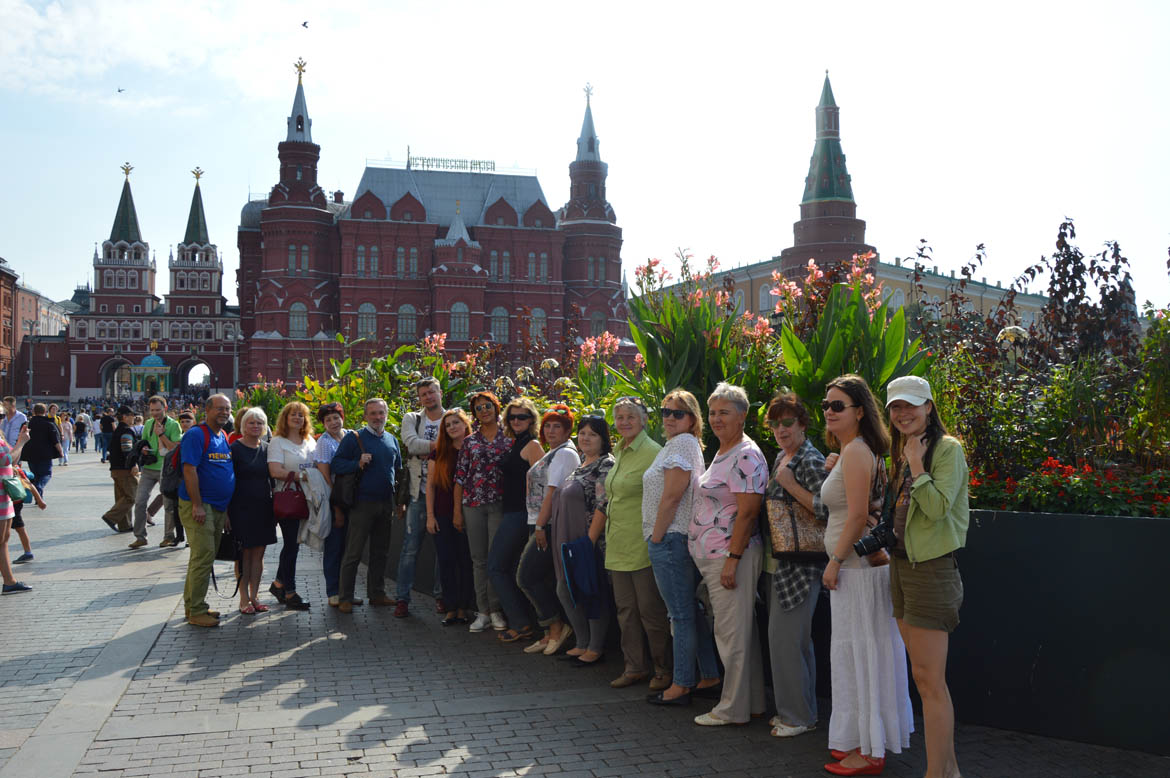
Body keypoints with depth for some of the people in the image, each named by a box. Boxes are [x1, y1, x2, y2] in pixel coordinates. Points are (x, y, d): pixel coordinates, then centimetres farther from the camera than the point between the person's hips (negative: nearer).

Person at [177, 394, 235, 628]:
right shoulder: (196, 435, -11)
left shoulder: (224, 437, 15)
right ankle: (196, 611, -3)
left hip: (218, 508, 9)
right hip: (199, 506, -9)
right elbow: (189, 470, -17)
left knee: (205, 556, 14)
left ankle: (192, 604, 25)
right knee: (204, 556, -9)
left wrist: (226, 507, 19)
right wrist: (197, 505, -21)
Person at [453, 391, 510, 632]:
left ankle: (496, 610, 5)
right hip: (473, 504, 2)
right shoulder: (470, 442, 10)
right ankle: (483, 612, 10)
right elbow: (460, 476, 9)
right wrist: (457, 510, 4)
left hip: (499, 504, -2)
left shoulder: (508, 439, 4)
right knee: (479, 559, 5)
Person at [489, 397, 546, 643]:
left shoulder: (532, 445, -12)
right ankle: (524, 623, 19)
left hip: (520, 513, -9)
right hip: (512, 513, 9)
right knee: (511, 568, 13)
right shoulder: (516, 443, 16)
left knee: (496, 568, -5)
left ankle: (521, 624, -1)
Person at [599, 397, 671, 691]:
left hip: (642, 545, -8)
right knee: (625, 608, 13)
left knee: (650, 608, 0)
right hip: (618, 544, 9)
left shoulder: (653, 453, -13)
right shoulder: (619, 453, 14)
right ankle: (635, 667, 23)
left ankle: (664, 668, 14)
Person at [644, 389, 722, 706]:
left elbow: (672, 496, -17)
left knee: (681, 614, -5)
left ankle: (680, 686, 1)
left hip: (670, 539, -10)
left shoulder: (682, 443, -11)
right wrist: (657, 538, 18)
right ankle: (710, 677, 20)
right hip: (678, 539, 10)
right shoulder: (675, 445, 20)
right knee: (693, 611, 13)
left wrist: (656, 537, -13)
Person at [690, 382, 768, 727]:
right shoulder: (722, 453, 17)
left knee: (733, 633, -2)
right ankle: (752, 702, 23)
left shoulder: (746, 456, -14)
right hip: (712, 556, 10)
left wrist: (732, 560, -22)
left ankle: (733, 709, 7)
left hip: (731, 555, -10)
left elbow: (747, 512, -19)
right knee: (741, 631, 14)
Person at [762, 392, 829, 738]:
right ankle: (789, 708, 25)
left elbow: (827, 509, -23)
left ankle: (799, 715, 6)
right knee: (794, 637, 15)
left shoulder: (810, 461, -13)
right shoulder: (781, 457, 14)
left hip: (800, 563, -9)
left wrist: (791, 485, -22)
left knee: (785, 636, -6)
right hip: (778, 559, 9)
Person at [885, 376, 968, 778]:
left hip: (931, 568, -9)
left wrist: (917, 465, -17)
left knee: (928, 679, -7)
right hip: (901, 565, 9)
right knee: (925, 676, 13)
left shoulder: (947, 449, -11)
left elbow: (938, 508, -21)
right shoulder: (901, 452, 15)